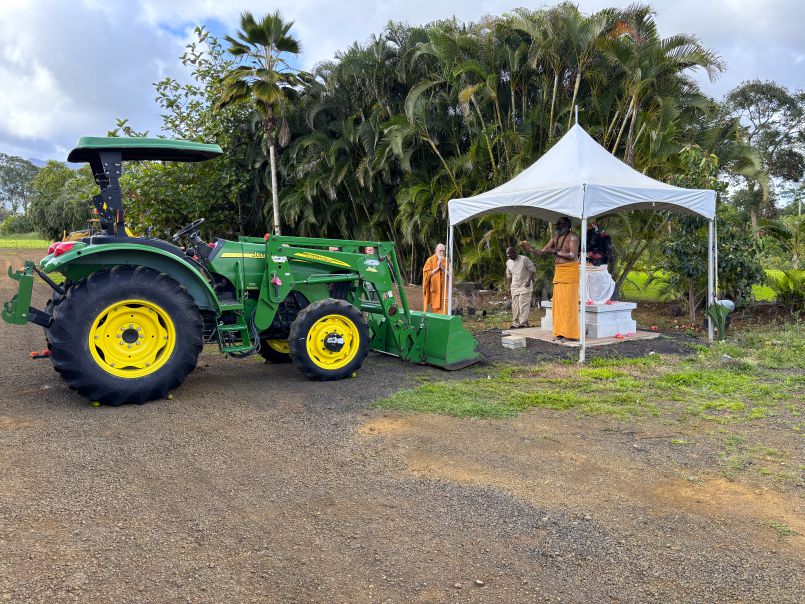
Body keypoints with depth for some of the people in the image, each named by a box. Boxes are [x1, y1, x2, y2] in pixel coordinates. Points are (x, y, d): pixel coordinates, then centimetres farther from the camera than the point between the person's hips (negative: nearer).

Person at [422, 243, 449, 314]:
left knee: (444, 309, -7)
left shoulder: (446, 261, 9)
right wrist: (436, 269, -14)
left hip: (444, 289, 2)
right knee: (435, 310, -2)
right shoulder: (430, 260, -1)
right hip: (434, 288, -2)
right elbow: (426, 274, -6)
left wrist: (442, 268, -10)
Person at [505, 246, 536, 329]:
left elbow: (533, 269, -6)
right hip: (514, 287, 6)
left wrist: (529, 281, -15)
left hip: (525, 286, -6)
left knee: (523, 304, -11)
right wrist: (509, 286, 13)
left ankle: (523, 323, -10)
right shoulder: (508, 262, 9)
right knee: (515, 306, 3)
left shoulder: (524, 259, -8)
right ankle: (515, 323, 8)